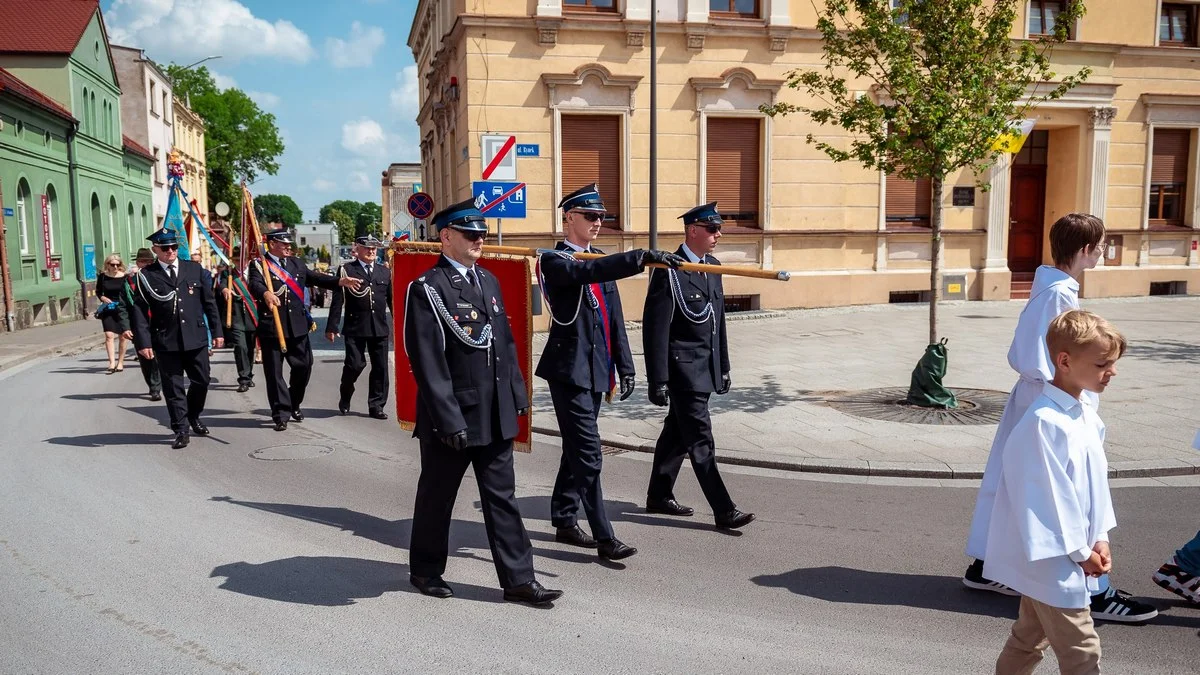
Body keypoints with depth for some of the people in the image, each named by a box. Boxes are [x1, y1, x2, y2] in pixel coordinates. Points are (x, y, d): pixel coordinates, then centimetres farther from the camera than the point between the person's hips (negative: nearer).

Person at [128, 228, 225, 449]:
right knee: (174, 387, 2)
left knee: (201, 381, 10)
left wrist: (217, 331, 7)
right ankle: (181, 430, 10)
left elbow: (209, 302, 9)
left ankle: (193, 417, 34)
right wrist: (143, 342, -11)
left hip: (196, 337, 2)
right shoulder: (146, 276, -1)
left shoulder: (195, 269, 7)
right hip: (166, 341, -2)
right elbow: (140, 311, -3)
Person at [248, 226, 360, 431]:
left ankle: (294, 404, 30)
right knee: (274, 372, 1)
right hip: (271, 326, -5)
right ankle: (281, 414, 9)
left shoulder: (296, 264, 16)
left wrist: (342, 281, -6)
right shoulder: (259, 265, -2)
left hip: (297, 327, 5)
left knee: (303, 365, 7)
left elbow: (316, 278, 9)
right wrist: (266, 294, -43)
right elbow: (255, 285, -20)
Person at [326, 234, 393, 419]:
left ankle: (376, 405, 14)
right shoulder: (347, 270, 2)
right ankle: (345, 399, 23)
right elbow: (338, 300, -2)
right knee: (355, 365, -3)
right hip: (355, 328, -3)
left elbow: (392, 300, 14)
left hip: (380, 328, 3)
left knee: (380, 367, 4)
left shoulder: (384, 272, 12)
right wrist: (332, 327, -7)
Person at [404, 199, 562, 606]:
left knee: (502, 497, 9)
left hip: (495, 416, 6)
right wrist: (449, 419, -20)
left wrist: (517, 394, 12)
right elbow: (428, 361, -17)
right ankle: (425, 570, 31)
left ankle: (518, 579, 15)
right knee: (436, 496, 12)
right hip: (450, 418, -6)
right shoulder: (427, 288, -12)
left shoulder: (488, 281, 11)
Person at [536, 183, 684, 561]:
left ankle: (564, 521, 28)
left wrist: (624, 366, 11)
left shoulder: (600, 262, 15)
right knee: (588, 454, -8)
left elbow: (614, 318, 15)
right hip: (569, 370, -8)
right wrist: (643, 257, -39)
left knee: (576, 450, 15)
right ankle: (604, 538, -3)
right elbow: (587, 271, -31)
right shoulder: (555, 261, -8)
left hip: (596, 371, 8)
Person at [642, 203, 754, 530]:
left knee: (677, 433, 17)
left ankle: (659, 496, 30)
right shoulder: (669, 271, -15)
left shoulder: (713, 266, 11)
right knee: (701, 441, -4)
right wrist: (658, 380, -18)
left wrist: (724, 366, 17)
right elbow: (656, 328, -17)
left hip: (706, 367, 9)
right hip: (684, 368, -9)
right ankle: (724, 511, 1)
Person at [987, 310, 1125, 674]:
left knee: (1030, 639, 22)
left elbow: (1096, 480, 13)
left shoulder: (1088, 417, 7)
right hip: (1053, 560, -9)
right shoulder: (1044, 422, -24)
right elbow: (1046, 494, -22)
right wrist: (1080, 552, -13)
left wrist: (1100, 538, 4)